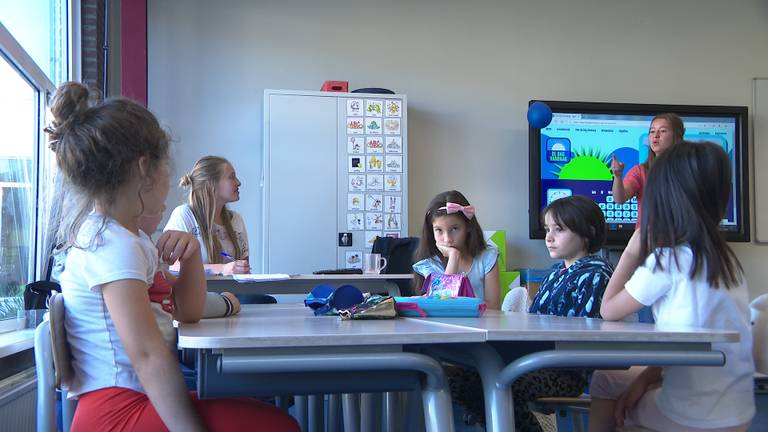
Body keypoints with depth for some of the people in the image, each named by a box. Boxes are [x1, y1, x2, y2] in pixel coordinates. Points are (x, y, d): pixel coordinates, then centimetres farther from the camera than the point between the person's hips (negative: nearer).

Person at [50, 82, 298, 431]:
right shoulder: (113, 245, -17)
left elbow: (187, 313, 16)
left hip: (129, 401, 10)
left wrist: (191, 255, -1)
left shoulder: (124, 236, 14)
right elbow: (148, 356, -26)